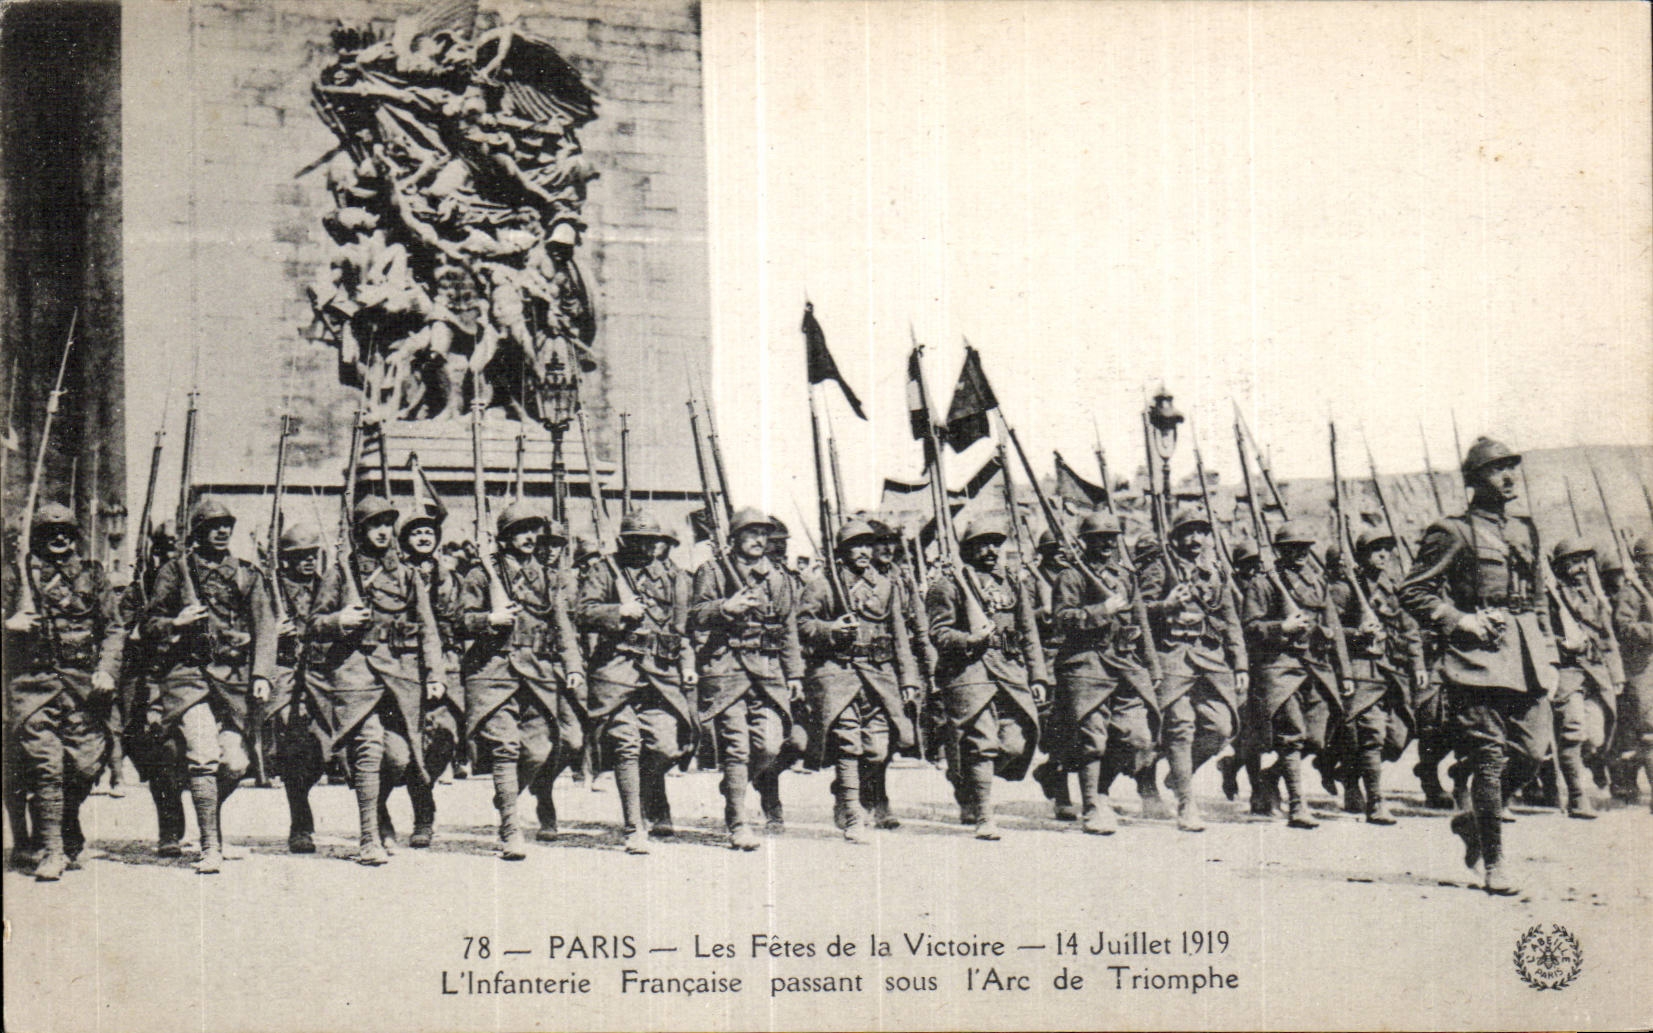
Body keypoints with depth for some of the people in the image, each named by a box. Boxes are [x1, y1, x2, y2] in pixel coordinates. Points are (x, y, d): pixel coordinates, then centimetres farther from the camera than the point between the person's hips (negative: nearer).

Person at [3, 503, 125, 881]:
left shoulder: (92, 574, 12)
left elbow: (114, 629, 11)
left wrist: (106, 669, -2)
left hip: (83, 685, 1)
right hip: (33, 683, -1)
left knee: (84, 764, -1)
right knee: (44, 764, -11)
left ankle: (69, 841, 22)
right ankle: (50, 851, -7)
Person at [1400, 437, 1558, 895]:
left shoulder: (1525, 532, 20)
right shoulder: (1453, 533, -1)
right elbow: (1413, 591, -2)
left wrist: (1548, 657, 18)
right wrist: (1460, 621, -13)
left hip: (1526, 657, 6)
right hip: (1480, 652, -6)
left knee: (1533, 750, 0)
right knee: (1491, 756, -7)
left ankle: (1473, 819, 26)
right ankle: (1494, 864, 1)